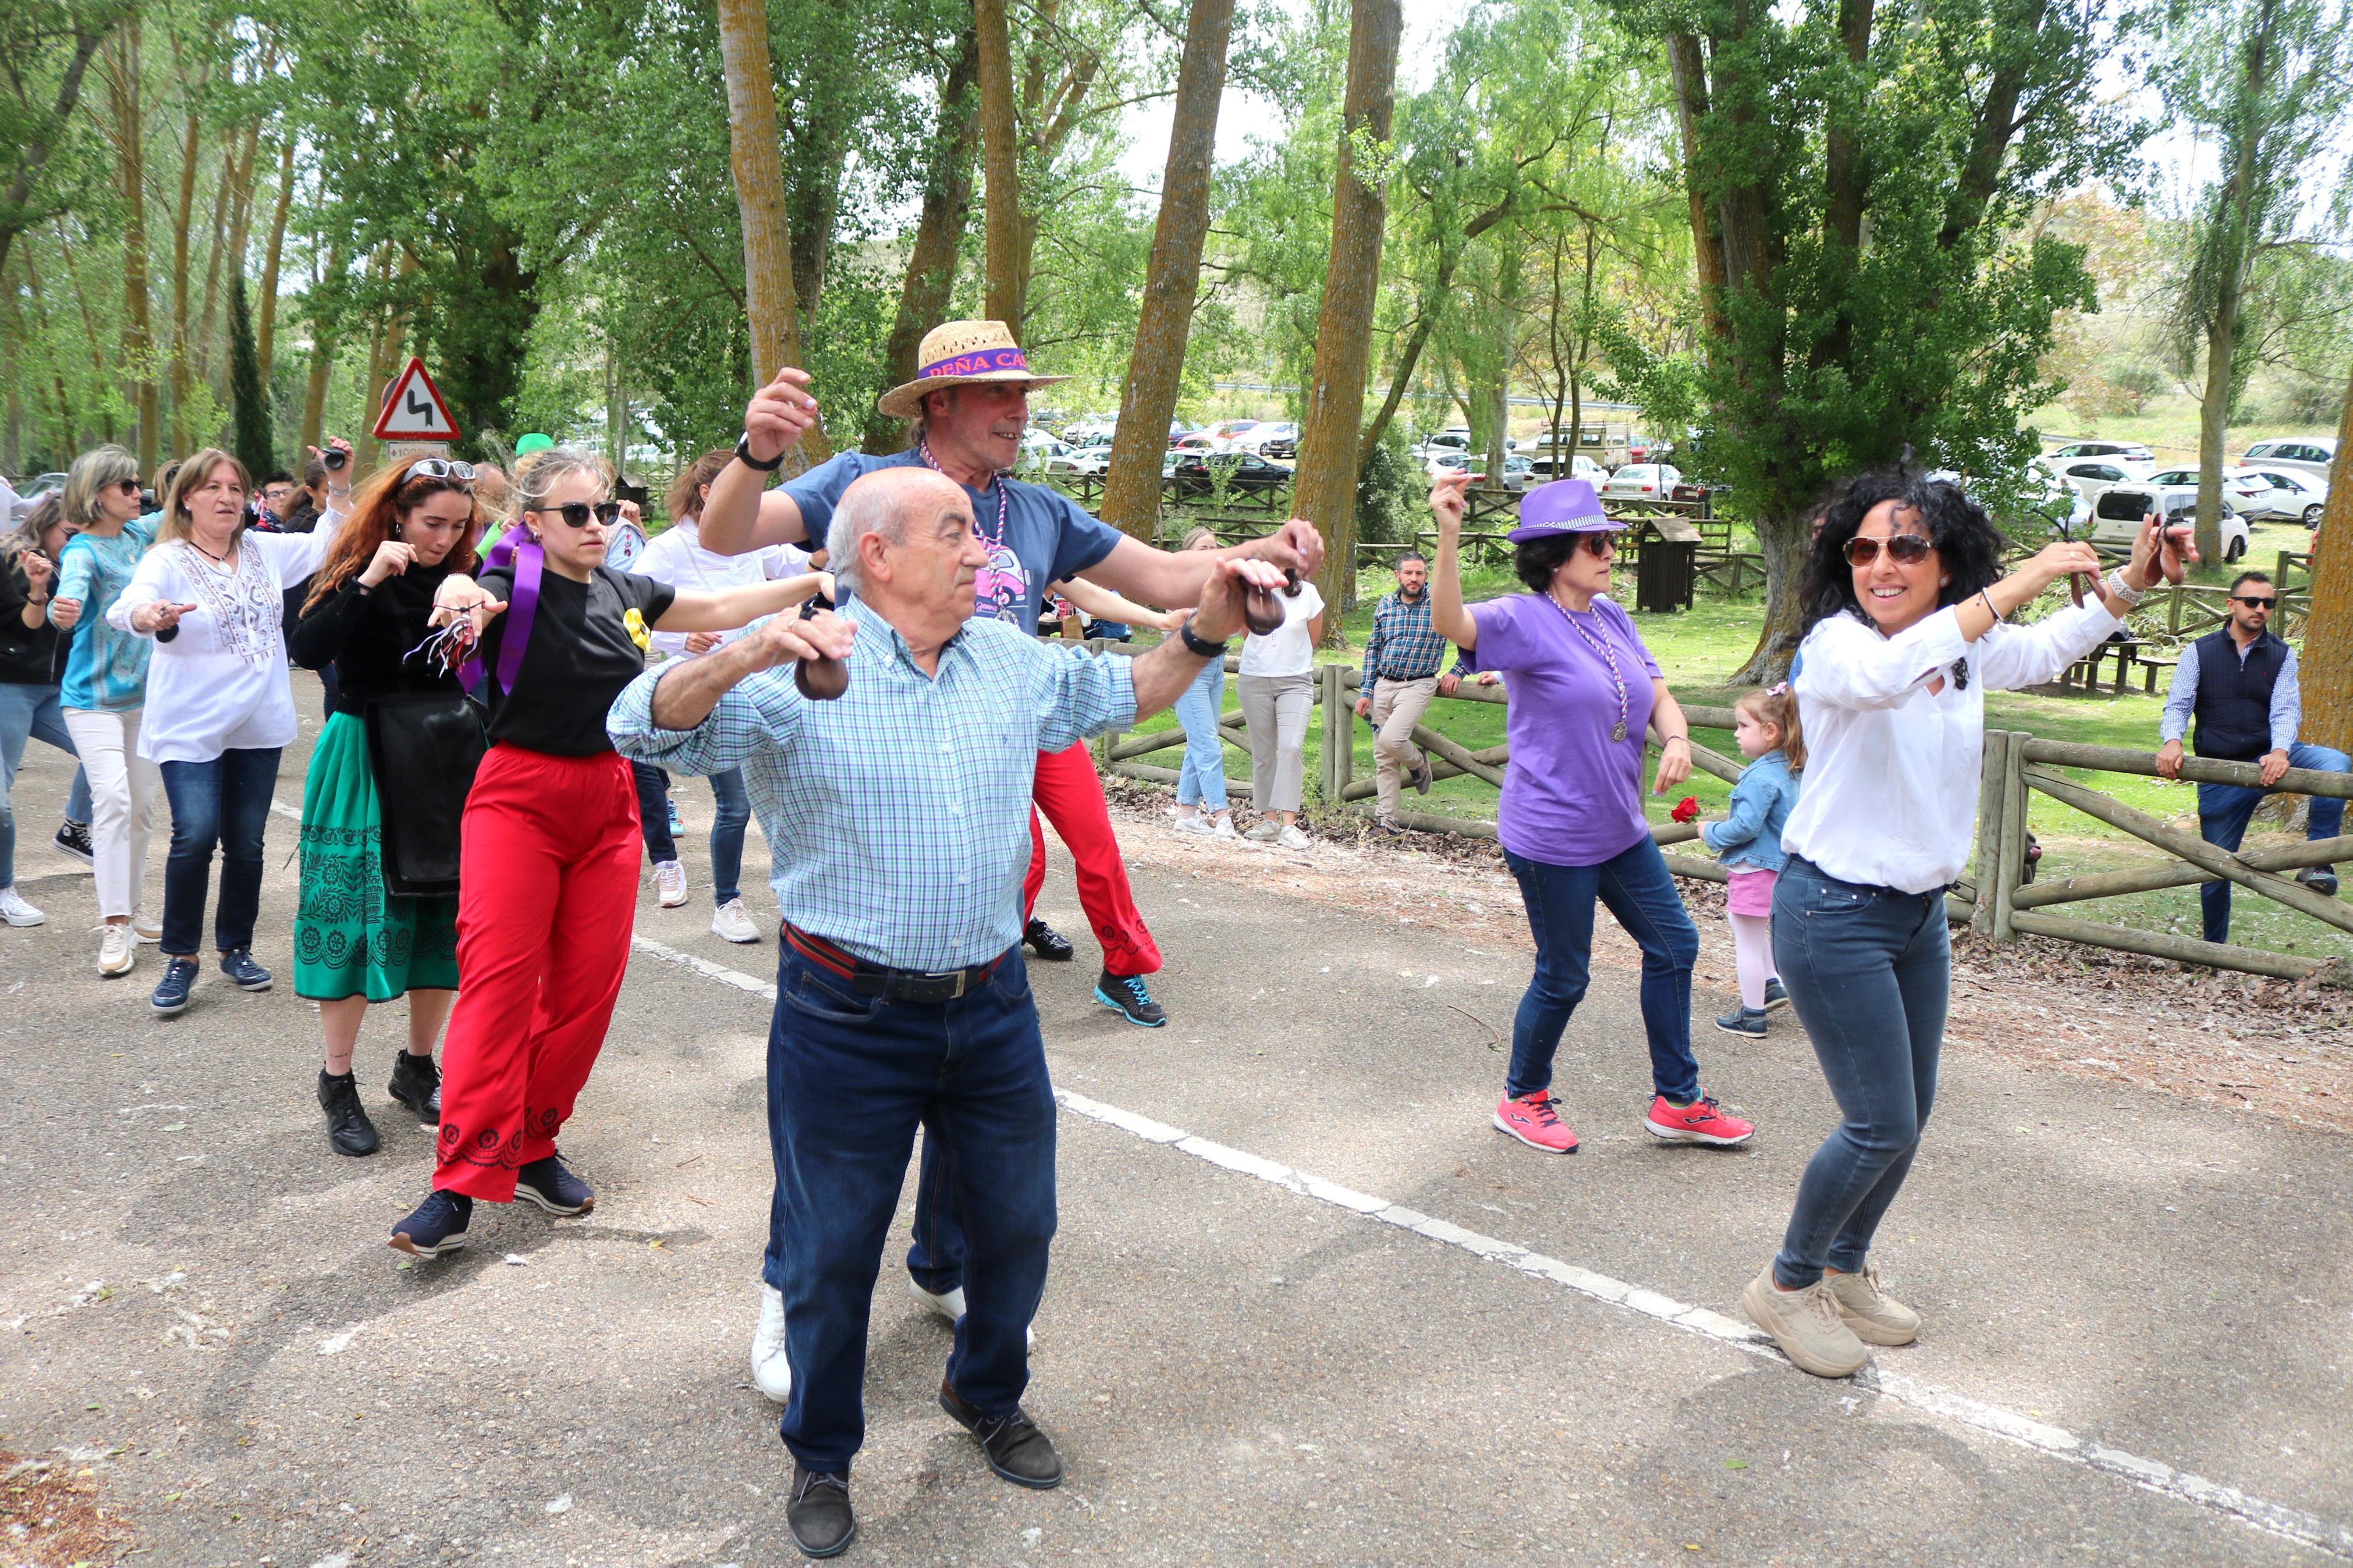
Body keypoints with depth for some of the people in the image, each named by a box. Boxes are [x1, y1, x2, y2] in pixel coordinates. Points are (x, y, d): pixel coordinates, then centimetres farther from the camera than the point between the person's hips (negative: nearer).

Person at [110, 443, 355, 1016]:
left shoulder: (263, 551, 8)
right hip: (190, 727, -4)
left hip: (259, 725, 5)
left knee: (246, 844, 8)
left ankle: (236, 948, 25)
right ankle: (180, 959, -1)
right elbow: (126, 606, -25)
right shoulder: (167, 560, -7)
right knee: (195, 836, -17)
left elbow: (326, 545, 19)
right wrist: (149, 616, -49)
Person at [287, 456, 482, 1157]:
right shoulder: (354, 570, -5)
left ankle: (417, 1069, 24)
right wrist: (368, 583, -26)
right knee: (356, 913, -1)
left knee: (441, 912, 7)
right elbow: (309, 650, -19)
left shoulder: (464, 575, 2)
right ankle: (338, 1083, 13)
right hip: (363, 761, -3)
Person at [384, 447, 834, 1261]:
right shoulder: (515, 585, -9)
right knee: (498, 976, -11)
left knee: (589, 982, 5)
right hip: (520, 794, -5)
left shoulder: (626, 592, 7)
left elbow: (719, 609, 18)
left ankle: (532, 1149, 20)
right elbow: (462, 594, -31)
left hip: (609, 799, 5)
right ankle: (461, 1181, -8)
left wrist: (811, 581, 12)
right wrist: (457, 597, -55)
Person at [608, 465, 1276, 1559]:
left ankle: (986, 1393, 48)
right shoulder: (798, 669, -12)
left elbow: (1124, 693, 20)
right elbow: (646, 729, -21)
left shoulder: (1011, 659, 5)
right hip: (850, 1018, -5)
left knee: (1017, 1221, 19)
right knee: (832, 1254, 11)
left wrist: (1206, 631, 3)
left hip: (993, 1006, 5)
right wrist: (744, 657, -39)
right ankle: (821, 1457, 35)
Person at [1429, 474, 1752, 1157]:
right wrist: (1449, 536, -51)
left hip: (1621, 830, 8)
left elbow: (1658, 695, 11)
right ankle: (1522, 1099, 29)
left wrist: (1676, 739, -12)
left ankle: (1677, 1100, 28)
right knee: (1564, 977, 4)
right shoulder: (1526, 620, -16)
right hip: (1551, 838, -8)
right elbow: (1450, 623, -35)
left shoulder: (1612, 617, 7)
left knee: (1674, 945, 14)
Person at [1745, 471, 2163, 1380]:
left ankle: (1845, 1273, 36)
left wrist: (2127, 584, 16)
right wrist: (2017, 584, -40)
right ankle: (1786, 1284, 16)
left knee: (1909, 1116, 16)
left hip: (1920, 912, 8)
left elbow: (2046, 654, 26)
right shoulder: (1836, 641, -19)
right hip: (1836, 912, -8)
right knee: (1882, 1126, -6)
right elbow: (1883, 674, -44)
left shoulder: (1969, 650, 3)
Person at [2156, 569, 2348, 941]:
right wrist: (2173, 741, -27)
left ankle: (2316, 863, -27)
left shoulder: (2281, 655, 7)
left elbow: (2286, 710, -6)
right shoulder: (2199, 652, 5)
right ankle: (2213, 948, 23)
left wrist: (2280, 752, -27)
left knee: (2335, 764, -31)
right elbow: (2178, 704, -5)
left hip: (2270, 758, 0)